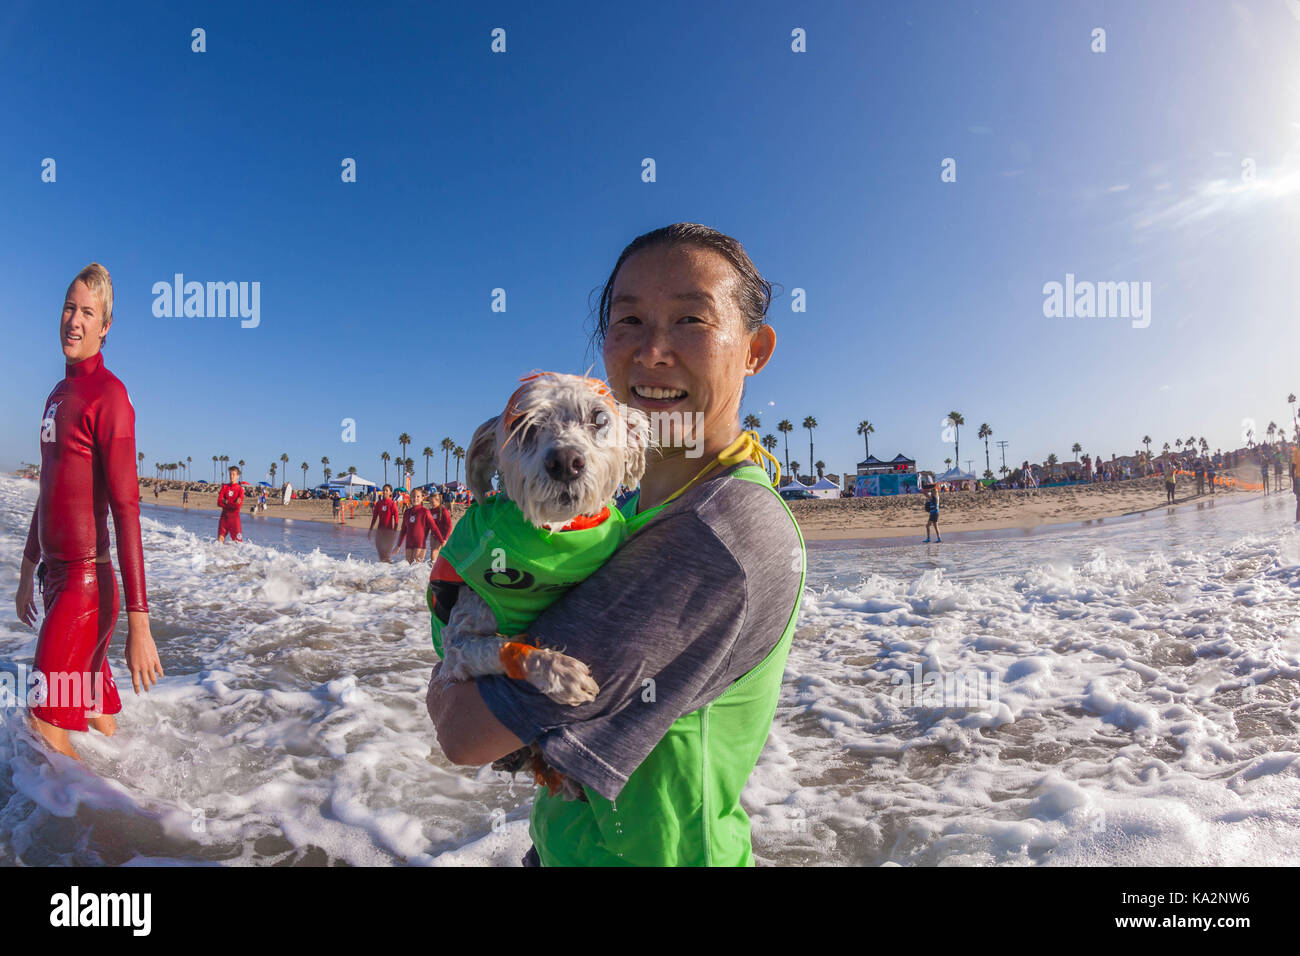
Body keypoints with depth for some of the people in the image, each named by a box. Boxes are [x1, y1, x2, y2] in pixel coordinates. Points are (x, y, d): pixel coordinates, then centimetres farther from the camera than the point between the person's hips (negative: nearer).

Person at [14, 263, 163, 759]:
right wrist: (27, 575, 27)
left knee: (45, 722, -8)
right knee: (98, 715, 15)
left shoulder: (108, 395, -13)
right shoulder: (58, 394, 16)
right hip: (55, 575, 9)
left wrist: (138, 623, -23)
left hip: (87, 582, -8)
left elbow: (126, 509, -20)